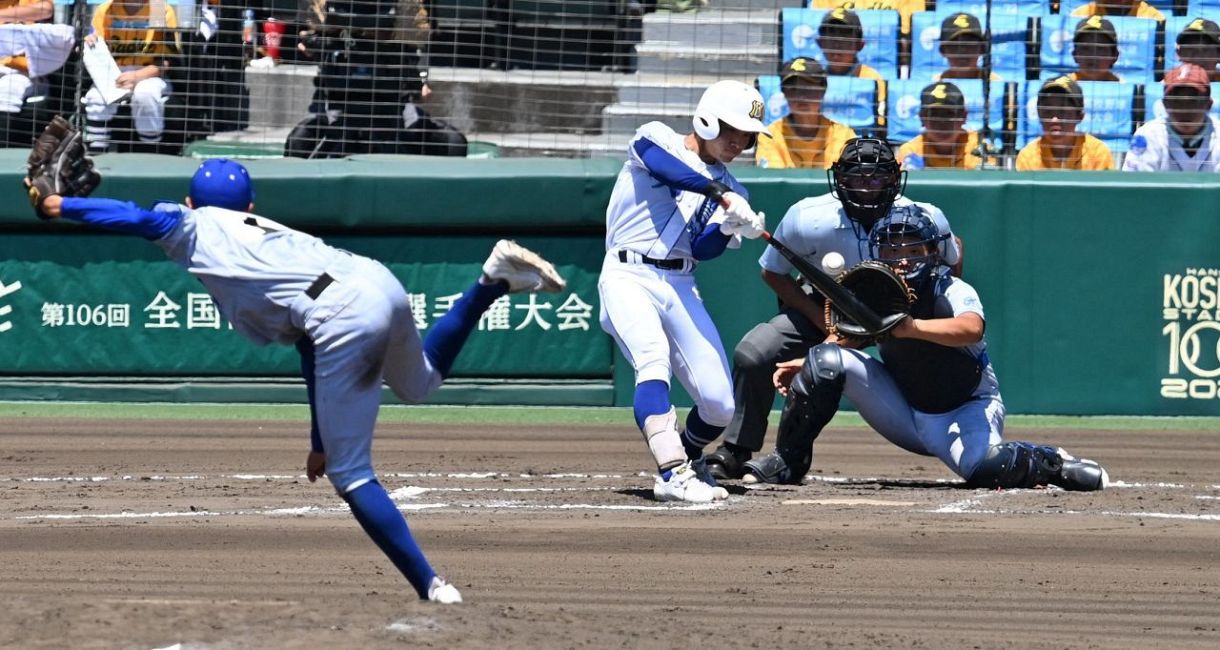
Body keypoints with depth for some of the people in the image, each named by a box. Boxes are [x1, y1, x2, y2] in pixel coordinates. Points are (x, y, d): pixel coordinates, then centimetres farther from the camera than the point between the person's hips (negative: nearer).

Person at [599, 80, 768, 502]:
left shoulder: (730, 190, 16)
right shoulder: (657, 139, 3)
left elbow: (703, 249, 2)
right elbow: (663, 163, -22)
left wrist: (731, 227, -20)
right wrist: (721, 196, -32)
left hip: (680, 290, 5)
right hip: (629, 276, -5)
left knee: (719, 404, -3)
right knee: (654, 359, -32)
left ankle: (689, 456, 30)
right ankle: (674, 474, -42)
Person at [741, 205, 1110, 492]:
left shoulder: (954, 293, -24)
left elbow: (971, 328, -47)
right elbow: (848, 338, 8)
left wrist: (913, 327, -62)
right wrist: (805, 365, -10)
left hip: (964, 412, -5)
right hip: (904, 415, 5)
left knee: (984, 468, -38)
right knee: (826, 361, -14)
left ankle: (1048, 464, -4)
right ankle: (786, 463, -2)